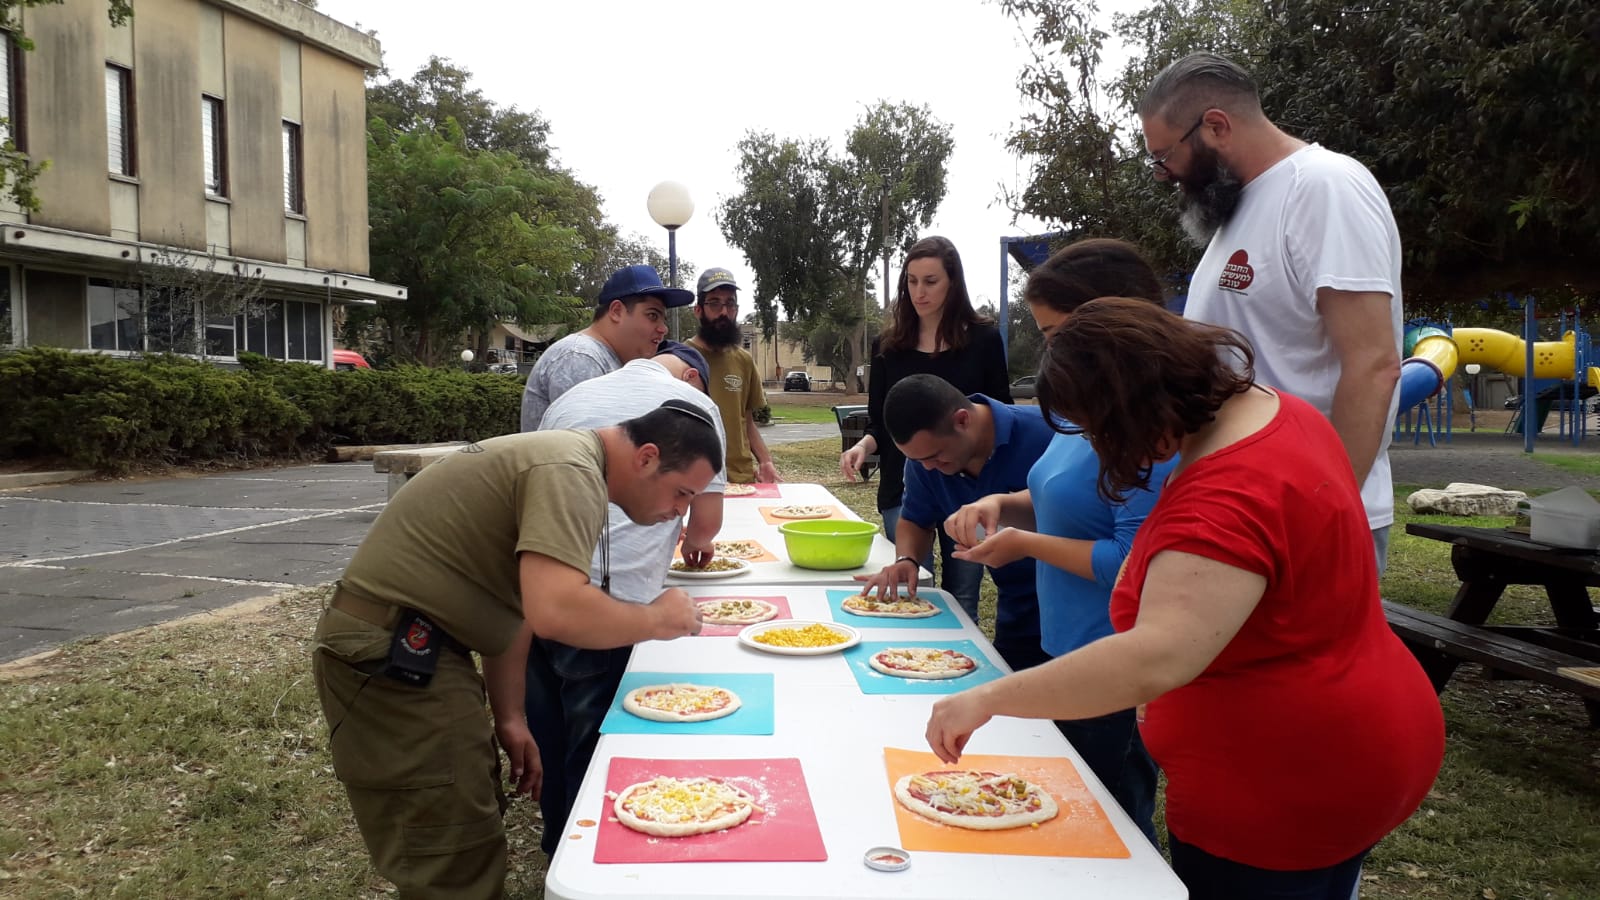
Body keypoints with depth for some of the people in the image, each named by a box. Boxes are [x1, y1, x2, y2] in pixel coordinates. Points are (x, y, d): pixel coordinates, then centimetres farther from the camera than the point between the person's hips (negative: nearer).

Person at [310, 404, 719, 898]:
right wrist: (656, 619, -15)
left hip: (412, 652, 10)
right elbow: (556, 611, -32)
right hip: (389, 655, -10)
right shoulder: (571, 471, -19)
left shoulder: (565, 461, 13)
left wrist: (508, 717, 10)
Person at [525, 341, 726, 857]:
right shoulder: (694, 403, 8)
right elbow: (707, 521, 8)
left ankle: (558, 841, 38)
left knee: (547, 732, 21)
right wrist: (694, 543, 32)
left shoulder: (572, 397, 21)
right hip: (605, 597, -6)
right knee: (595, 739, 9)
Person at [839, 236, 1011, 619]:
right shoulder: (889, 345, 5)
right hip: (903, 487, 1)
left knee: (960, 600, 8)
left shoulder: (984, 338, 0)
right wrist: (863, 445, -13)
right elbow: (878, 423, 9)